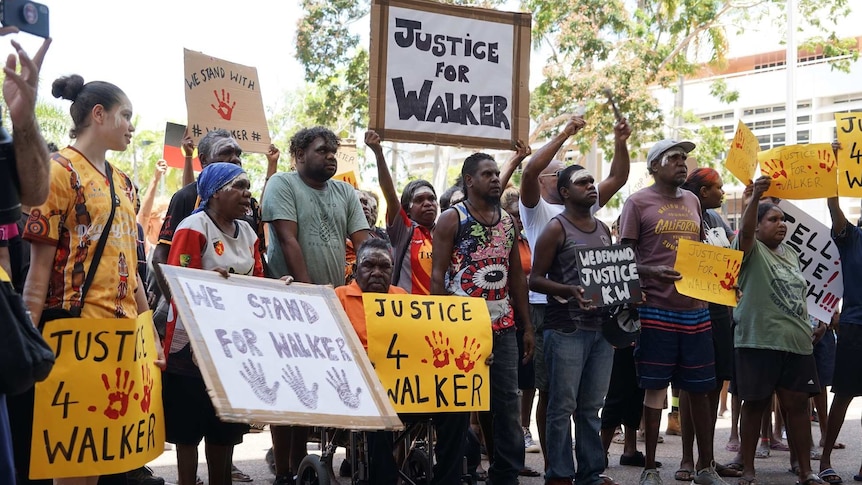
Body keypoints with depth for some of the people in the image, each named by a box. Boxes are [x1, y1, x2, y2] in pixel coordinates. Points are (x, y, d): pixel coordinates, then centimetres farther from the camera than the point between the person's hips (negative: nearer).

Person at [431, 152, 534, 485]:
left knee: (508, 402, 5)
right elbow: (438, 276, -8)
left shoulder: (508, 220, 13)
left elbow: (517, 276, 15)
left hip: (503, 327, 5)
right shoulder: (452, 219, -4)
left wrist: (527, 326, 11)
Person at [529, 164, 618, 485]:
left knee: (591, 406, 11)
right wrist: (569, 290, -23)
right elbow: (535, 279, -8)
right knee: (562, 406, -2)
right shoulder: (556, 228, -4)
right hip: (566, 328, -6)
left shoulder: (603, 229, 16)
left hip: (602, 326, 6)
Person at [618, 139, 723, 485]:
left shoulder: (692, 201, 15)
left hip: (696, 310, 5)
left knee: (700, 389, 9)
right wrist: (652, 271, -21)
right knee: (655, 388, 1)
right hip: (657, 310, -5)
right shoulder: (638, 202, -2)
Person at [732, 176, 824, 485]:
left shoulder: (791, 254, 18)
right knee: (755, 404, 1)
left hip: (796, 341, 6)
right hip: (759, 341, -6)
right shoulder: (752, 250, -3)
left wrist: (809, 327, 24)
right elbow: (744, 230, -25)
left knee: (797, 404, 6)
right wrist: (756, 196, -38)